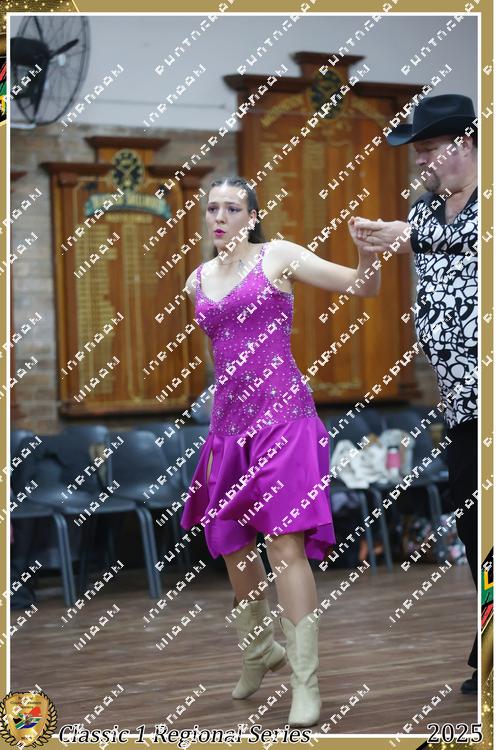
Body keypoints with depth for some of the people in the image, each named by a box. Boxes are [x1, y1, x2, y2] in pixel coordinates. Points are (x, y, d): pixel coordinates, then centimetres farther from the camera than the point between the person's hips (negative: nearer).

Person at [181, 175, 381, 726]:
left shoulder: (277, 256, -1)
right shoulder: (197, 280, 13)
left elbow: (364, 287, -6)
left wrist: (368, 249, -26)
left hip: (282, 413, -5)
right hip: (228, 419, 6)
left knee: (285, 540, -16)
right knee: (232, 546, 10)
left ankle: (305, 683, -13)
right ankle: (259, 653, 34)